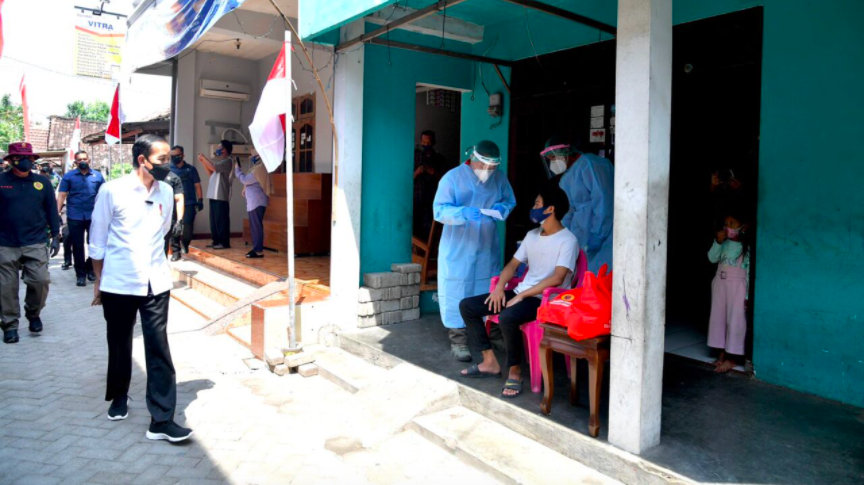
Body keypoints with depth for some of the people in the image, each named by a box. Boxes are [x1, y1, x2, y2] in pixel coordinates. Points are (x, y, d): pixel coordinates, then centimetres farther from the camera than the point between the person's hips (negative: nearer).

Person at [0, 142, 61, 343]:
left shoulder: (43, 182, 3)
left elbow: (51, 210, 7)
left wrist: (55, 236, 5)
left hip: (35, 244, 1)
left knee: (40, 281, -6)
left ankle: (33, 313, 21)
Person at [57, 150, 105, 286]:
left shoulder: (98, 176, 5)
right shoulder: (68, 176, 2)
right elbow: (62, 195, -2)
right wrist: (57, 213, -12)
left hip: (94, 215, 1)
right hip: (75, 216, -1)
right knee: (77, 246, 6)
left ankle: (91, 269, 27)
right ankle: (80, 274, 16)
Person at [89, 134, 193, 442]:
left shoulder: (166, 192, 4)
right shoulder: (112, 191, -7)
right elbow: (97, 241, 0)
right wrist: (99, 281, 4)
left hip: (156, 283, 2)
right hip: (119, 284, -2)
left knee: (159, 349, -2)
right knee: (119, 346, 15)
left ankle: (162, 420, 1)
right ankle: (119, 397, 40)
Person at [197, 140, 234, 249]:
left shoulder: (227, 161, -8)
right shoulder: (221, 161, 23)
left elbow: (214, 167, -21)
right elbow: (211, 173, 23)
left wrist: (204, 158, -9)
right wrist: (203, 162, 15)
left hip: (221, 196, -10)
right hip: (214, 195, 10)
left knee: (221, 219, -9)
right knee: (214, 219, 10)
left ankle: (225, 242, -7)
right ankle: (216, 241, 15)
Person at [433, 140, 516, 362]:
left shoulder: (500, 178, 0)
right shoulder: (453, 177, -11)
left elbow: (510, 201, 13)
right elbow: (439, 210, -15)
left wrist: (501, 208, -11)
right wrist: (463, 213, -33)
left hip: (487, 247, 4)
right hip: (458, 248, -4)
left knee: (488, 292, 12)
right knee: (458, 293, -1)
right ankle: (458, 340, 9)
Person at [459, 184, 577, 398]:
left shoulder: (567, 240, -10)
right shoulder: (532, 235, 14)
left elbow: (557, 278, -20)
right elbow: (513, 265, 17)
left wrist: (522, 296, -20)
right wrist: (500, 286, -3)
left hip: (546, 299, -8)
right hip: (520, 293, 8)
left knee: (507, 318, -38)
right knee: (467, 306, -3)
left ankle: (514, 373, -16)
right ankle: (490, 362, 2)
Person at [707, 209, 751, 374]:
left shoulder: (747, 245, -7)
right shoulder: (724, 242, 8)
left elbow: (750, 270, -8)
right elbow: (712, 258, 2)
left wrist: (748, 294, -11)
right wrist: (717, 242, -12)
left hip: (737, 283, -6)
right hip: (720, 281, 6)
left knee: (735, 319, -1)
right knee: (718, 316, 9)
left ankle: (731, 358, 4)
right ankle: (722, 352, 20)